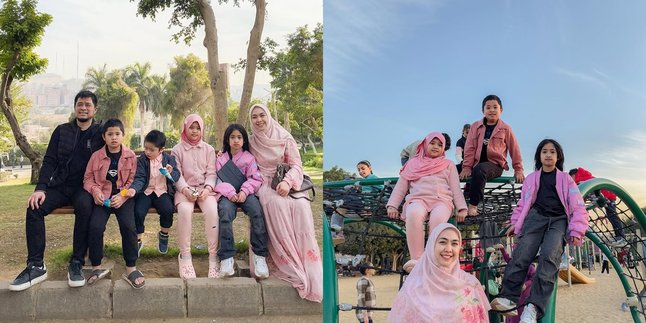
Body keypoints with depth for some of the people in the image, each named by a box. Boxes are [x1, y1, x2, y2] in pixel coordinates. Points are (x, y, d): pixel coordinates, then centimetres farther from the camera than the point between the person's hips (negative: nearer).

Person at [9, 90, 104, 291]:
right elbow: (49, 161, 6)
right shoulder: (62, 131, 11)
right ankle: (36, 266, -19)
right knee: (34, 207, -25)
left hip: (85, 188, -3)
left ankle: (77, 264, -27)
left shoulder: (100, 133, 4)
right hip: (60, 185, 3)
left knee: (84, 207, -36)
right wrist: (41, 188, -9)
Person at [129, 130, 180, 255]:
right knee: (138, 212, -24)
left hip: (162, 191, 0)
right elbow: (139, 178, -6)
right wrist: (134, 189, -26)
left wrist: (171, 172, -25)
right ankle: (138, 241, 0)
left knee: (168, 210, -27)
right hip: (146, 191, 0)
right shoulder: (142, 160, 1)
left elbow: (176, 176, -2)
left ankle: (163, 235, 4)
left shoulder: (169, 159, 2)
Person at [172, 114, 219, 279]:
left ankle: (214, 257, -23)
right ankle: (185, 256, -22)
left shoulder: (208, 149, 13)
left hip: (204, 188, 1)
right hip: (185, 189, -1)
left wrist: (207, 188, -14)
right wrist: (185, 190, -17)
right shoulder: (177, 150, 9)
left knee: (212, 210, -31)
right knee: (185, 210, -34)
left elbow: (211, 173, 5)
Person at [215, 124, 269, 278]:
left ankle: (259, 255, -28)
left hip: (245, 193, 0)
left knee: (257, 211, -32)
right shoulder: (221, 159, 12)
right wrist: (230, 193, -16)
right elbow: (219, 181, 3)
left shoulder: (249, 158, 9)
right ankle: (227, 257, -33)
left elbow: (256, 179, 1)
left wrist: (244, 191, -16)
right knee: (225, 213, -34)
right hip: (227, 194, 0)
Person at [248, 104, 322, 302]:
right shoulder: (250, 142, 11)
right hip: (264, 184, 0)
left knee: (301, 205, -34)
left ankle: (306, 258, -32)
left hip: (285, 184, 1)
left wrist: (287, 182, -18)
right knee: (277, 204, -36)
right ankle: (292, 265, -34)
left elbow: (296, 165, 0)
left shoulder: (285, 138, 7)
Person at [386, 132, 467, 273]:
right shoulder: (413, 163, 24)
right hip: (418, 199, 0)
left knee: (438, 218, -39)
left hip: (442, 200, 0)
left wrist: (462, 208, 0)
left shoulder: (448, 165, 26)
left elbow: (456, 188, 15)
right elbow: (400, 187, 18)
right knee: (414, 214, -39)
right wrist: (392, 206, 4)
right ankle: (416, 258, -38)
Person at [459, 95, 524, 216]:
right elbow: (469, 148, 4)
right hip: (477, 163, 4)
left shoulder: (505, 129, 6)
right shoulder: (475, 126, 10)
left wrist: (518, 170, 10)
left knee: (479, 170, -38)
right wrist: (467, 167, -6)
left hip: (495, 164, -4)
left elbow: (514, 150, 11)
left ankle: (473, 205, -36)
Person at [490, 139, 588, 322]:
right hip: (536, 217, 2)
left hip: (558, 220, -2)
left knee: (549, 255, -29)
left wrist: (576, 231, -2)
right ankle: (508, 298, -31)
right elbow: (523, 203, 23)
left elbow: (578, 206, 10)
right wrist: (516, 223, 11)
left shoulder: (566, 179, 18)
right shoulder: (532, 178, 23)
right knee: (522, 254, -23)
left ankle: (534, 306, -39)